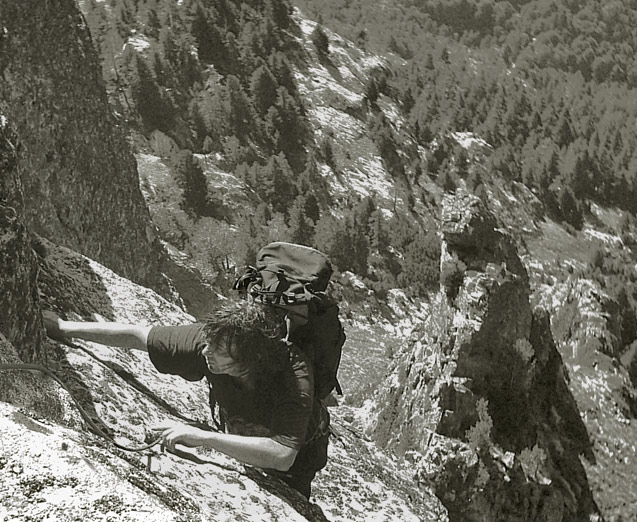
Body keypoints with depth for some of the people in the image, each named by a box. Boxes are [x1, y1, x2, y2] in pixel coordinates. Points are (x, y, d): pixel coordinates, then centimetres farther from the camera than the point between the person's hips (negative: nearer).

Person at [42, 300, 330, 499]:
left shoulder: (294, 377, -46)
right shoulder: (214, 338, -33)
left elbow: (282, 455, -54)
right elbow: (137, 337, -22)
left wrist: (203, 437, -55)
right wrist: (66, 328, -17)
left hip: (295, 455, -4)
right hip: (243, 439, 4)